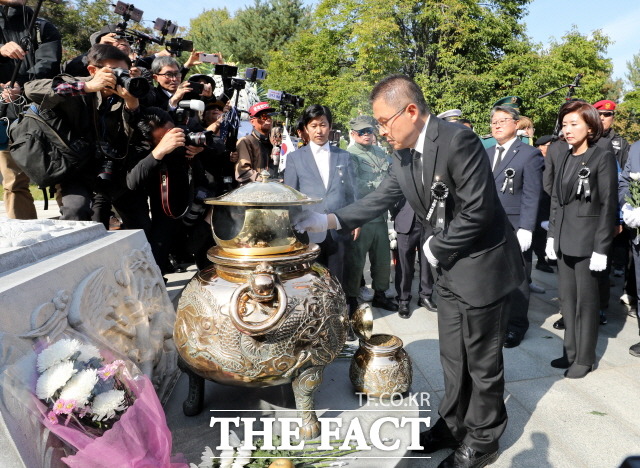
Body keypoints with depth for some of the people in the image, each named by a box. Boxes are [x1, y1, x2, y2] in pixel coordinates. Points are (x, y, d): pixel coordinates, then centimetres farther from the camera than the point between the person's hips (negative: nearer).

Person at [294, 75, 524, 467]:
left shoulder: (458, 140, -23)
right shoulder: (404, 155, 2)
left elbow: (478, 211, -25)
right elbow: (381, 198, 6)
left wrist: (436, 248, -14)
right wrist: (331, 220, -3)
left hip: (483, 265, -7)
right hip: (450, 269, 8)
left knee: (482, 361, 8)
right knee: (452, 356, 19)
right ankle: (453, 423, 38)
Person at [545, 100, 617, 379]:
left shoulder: (603, 158, -8)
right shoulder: (565, 158, 10)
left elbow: (609, 205, -11)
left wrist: (602, 247, -15)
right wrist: (551, 234, 8)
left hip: (587, 240, -6)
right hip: (564, 240, 6)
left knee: (585, 301, 4)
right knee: (567, 298, 12)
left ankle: (585, 358, 17)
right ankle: (571, 352, 25)